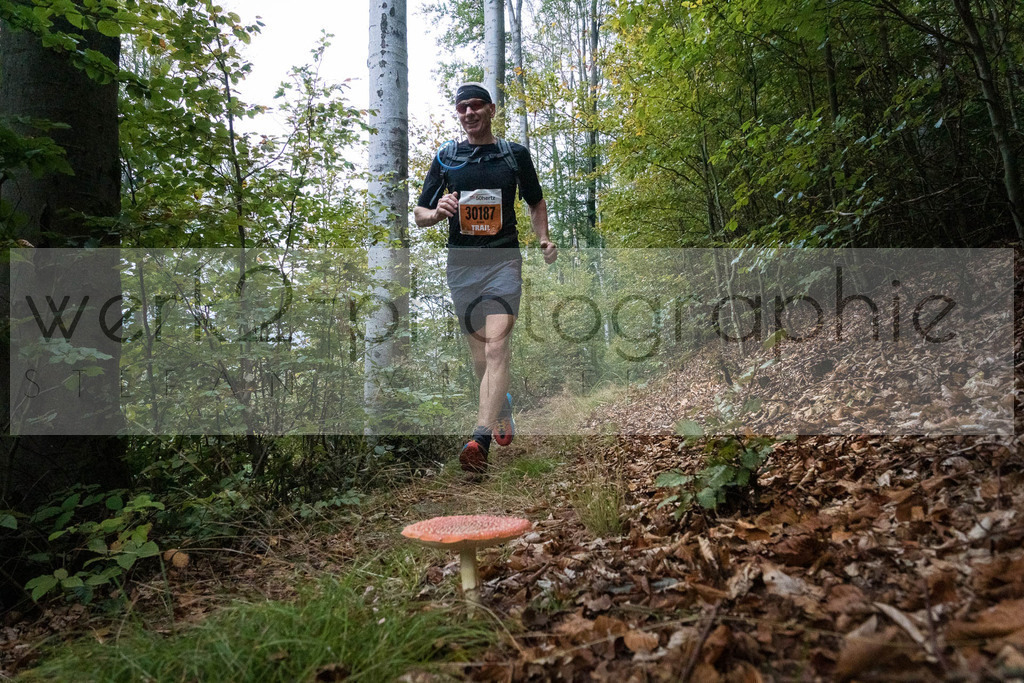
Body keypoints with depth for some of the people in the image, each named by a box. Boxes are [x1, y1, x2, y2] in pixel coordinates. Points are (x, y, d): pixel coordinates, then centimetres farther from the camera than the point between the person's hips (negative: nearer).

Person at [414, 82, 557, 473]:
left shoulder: (515, 154, 8)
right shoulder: (446, 157, 10)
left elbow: (536, 202, 21)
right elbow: (419, 215, 9)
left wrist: (544, 240, 5)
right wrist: (437, 212, -14)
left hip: (503, 261, -2)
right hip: (461, 264, 2)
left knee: (496, 345, -19)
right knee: (479, 351, 8)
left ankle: (480, 439, -27)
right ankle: (502, 408, 35)